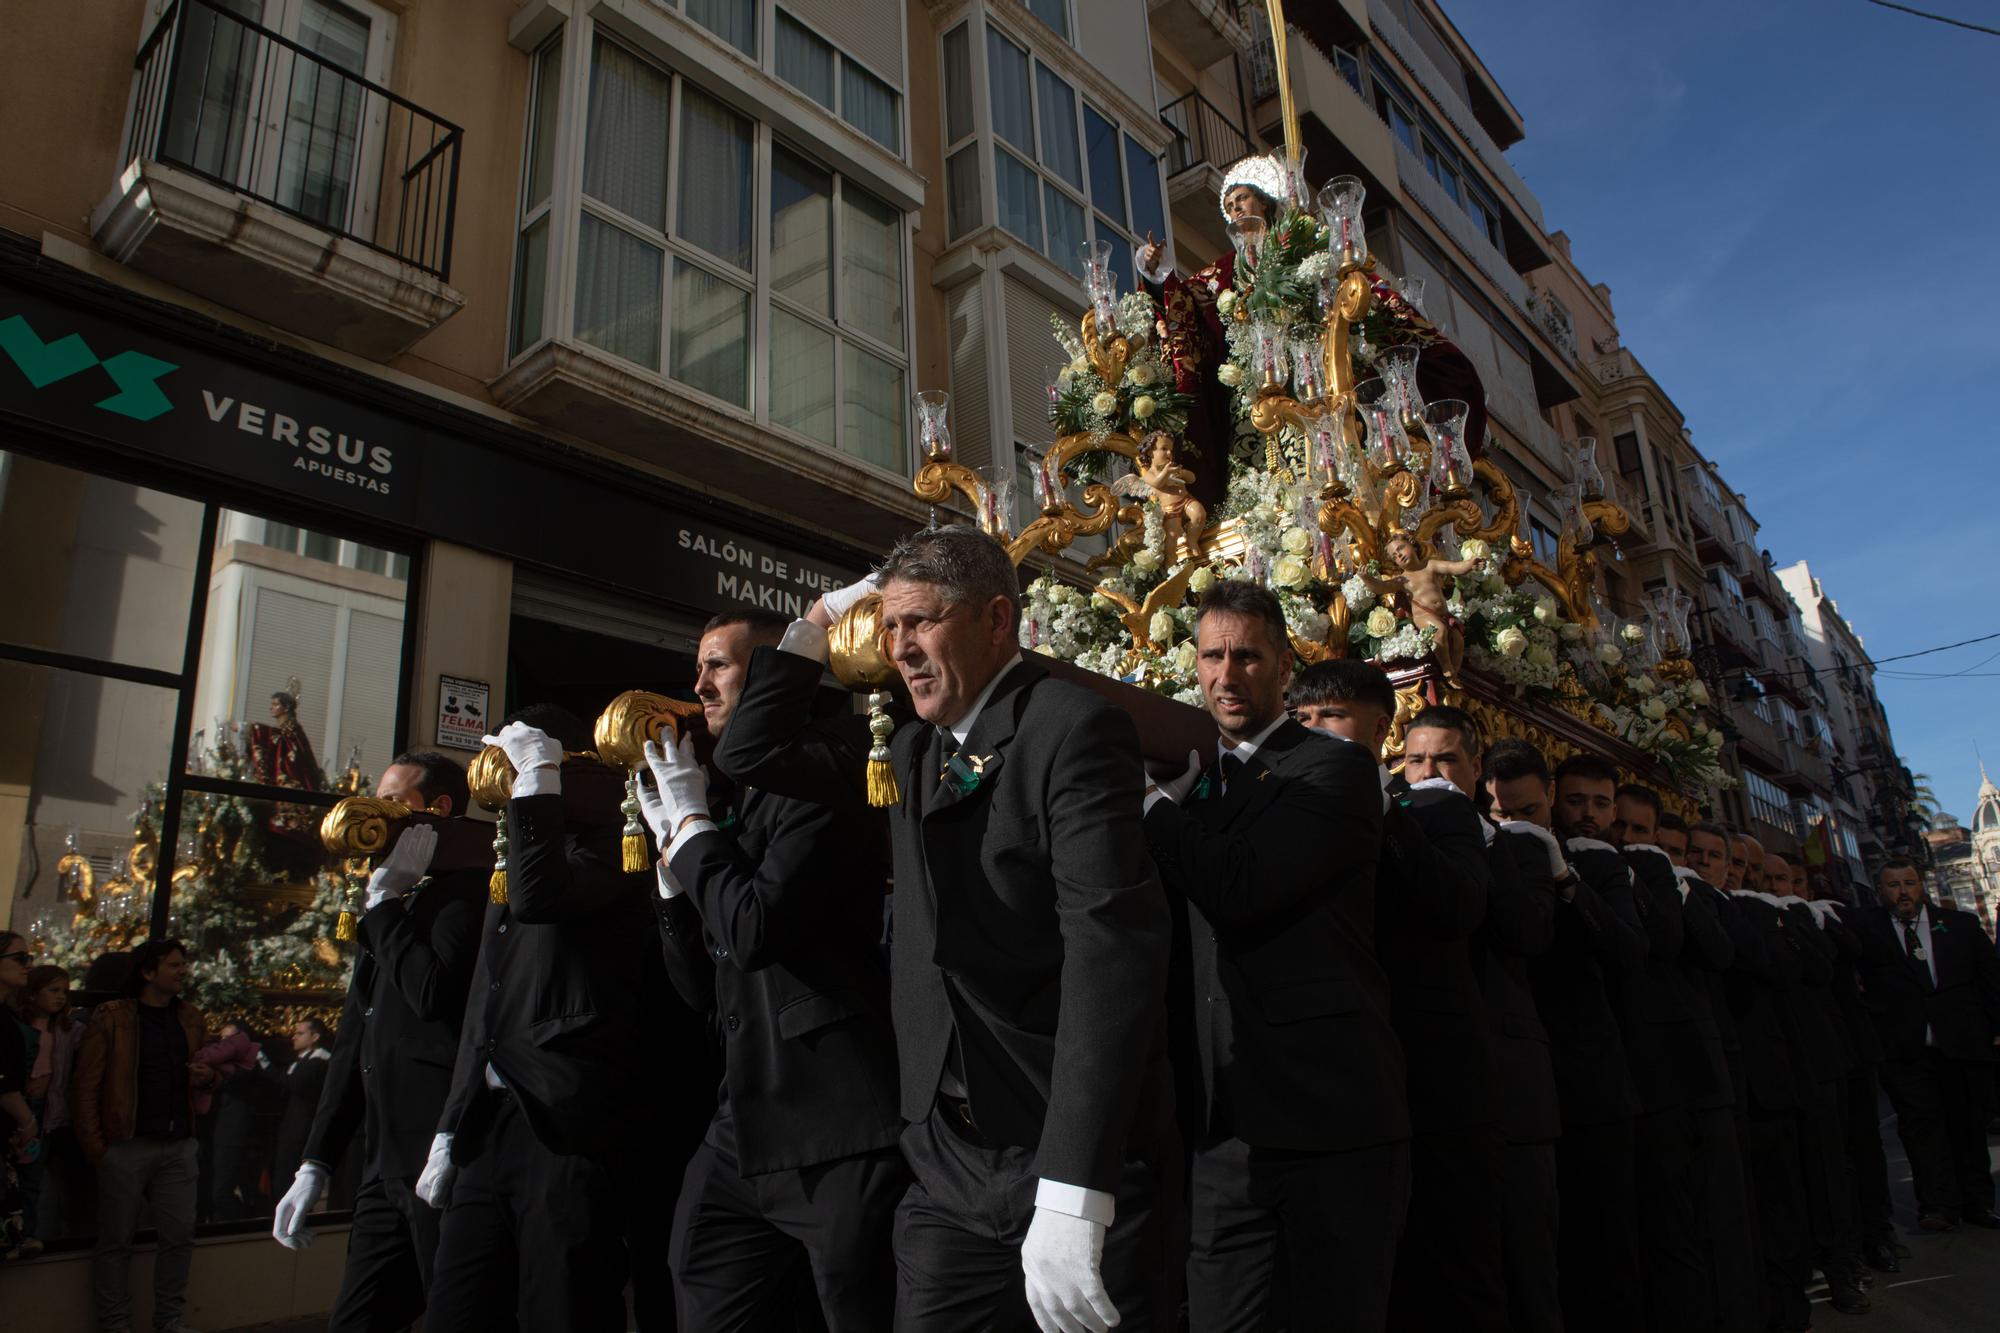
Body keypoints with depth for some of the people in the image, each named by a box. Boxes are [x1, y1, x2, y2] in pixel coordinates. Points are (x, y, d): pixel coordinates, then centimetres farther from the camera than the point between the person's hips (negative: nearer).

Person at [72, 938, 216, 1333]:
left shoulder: (192, 1019, 12)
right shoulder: (111, 1017, -2)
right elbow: (86, 1085, -4)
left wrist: (206, 1076, -2)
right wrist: (94, 1144, -10)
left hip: (178, 1147, 4)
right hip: (127, 1147, -4)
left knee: (180, 1234, 6)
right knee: (116, 1240, 4)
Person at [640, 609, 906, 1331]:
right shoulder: (728, 802, 14)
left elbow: (755, 929, -23)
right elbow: (701, 988, 15)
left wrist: (694, 821, -8)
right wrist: (673, 845, 5)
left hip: (837, 1141, -8)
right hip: (744, 1132, 8)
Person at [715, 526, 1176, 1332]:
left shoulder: (1074, 729, -13)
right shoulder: (912, 749, 10)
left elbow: (1111, 948, -23)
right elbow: (751, 754, 18)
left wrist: (1071, 1195, -27)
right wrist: (813, 632, 8)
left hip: (1078, 1173, -6)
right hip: (947, 1171, 6)